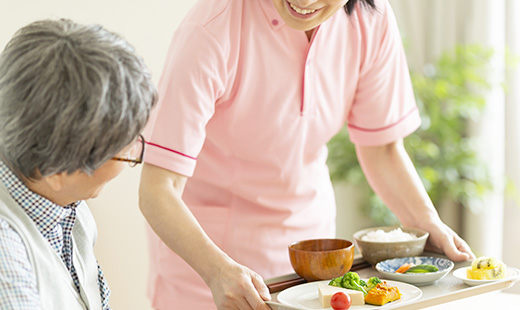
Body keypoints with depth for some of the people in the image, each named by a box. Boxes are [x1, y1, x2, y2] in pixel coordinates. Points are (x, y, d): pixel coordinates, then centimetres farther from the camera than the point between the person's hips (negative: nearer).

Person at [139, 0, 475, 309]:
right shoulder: (211, 31, -28)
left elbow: (382, 149, -2)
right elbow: (157, 189, -30)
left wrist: (429, 223, -16)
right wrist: (217, 270, -44)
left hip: (309, 229, 4)